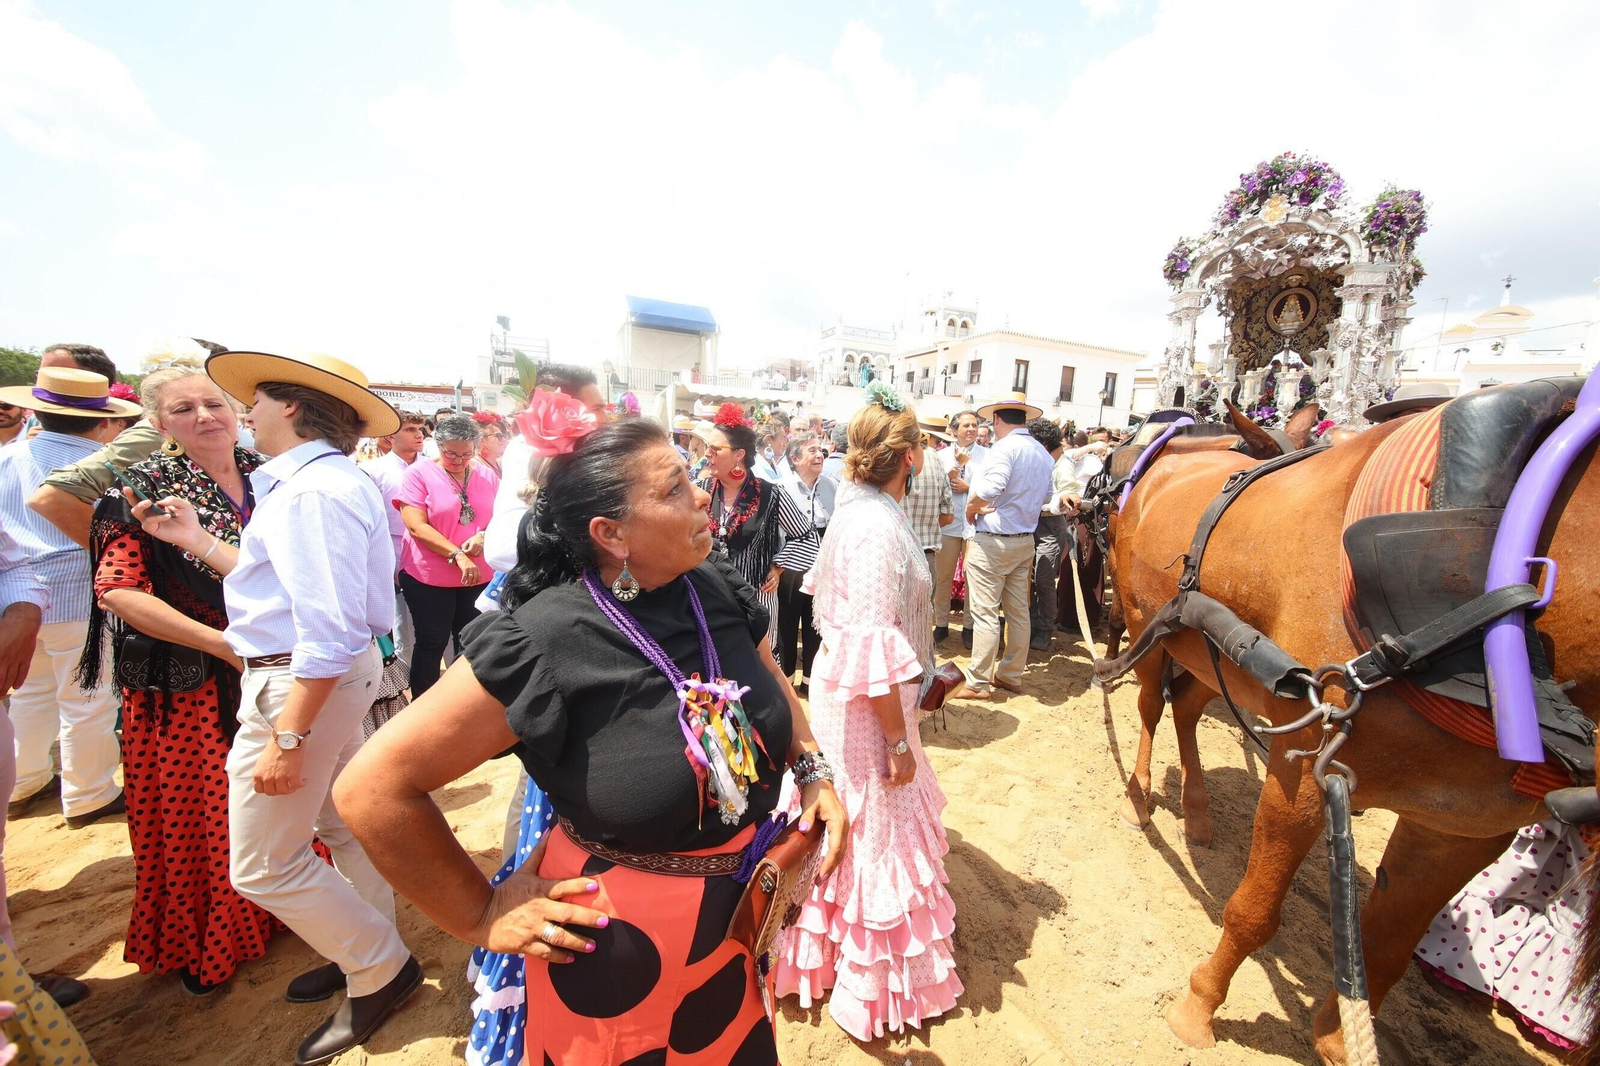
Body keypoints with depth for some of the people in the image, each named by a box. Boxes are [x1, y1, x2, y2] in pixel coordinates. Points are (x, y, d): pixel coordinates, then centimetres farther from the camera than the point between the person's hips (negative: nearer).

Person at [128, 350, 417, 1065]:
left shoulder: (314, 490, -23)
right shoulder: (326, 480, 9)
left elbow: (328, 631, -27)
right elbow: (288, 581, 11)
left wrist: (286, 737, -24)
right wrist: (196, 539, 17)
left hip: (298, 684, -10)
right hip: (336, 674, 10)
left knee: (262, 866, 5)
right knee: (340, 824, 22)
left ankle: (380, 972, 21)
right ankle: (368, 952, 42)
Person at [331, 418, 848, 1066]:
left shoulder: (716, 587, -10)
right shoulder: (546, 642, -28)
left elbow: (771, 681, 9)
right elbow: (371, 788, -21)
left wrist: (813, 770, -3)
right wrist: (481, 917, -13)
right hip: (618, 940, -5)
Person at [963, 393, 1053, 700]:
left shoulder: (1004, 448, -16)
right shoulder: (1043, 453, 11)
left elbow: (990, 488, -31)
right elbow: (1045, 496, 15)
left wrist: (971, 508, -15)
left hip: (992, 541, -8)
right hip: (1025, 541, 8)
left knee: (985, 614, -2)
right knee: (1018, 611, 14)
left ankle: (978, 682, 6)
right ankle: (1011, 675, 26)